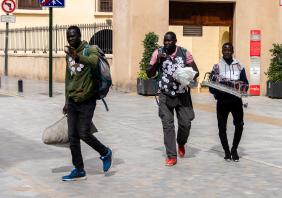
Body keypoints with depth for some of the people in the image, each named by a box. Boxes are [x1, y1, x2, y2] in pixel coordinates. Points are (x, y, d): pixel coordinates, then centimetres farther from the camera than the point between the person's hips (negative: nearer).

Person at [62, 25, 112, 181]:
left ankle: (105, 153, 19)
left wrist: (77, 57, -52)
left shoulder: (89, 50, -10)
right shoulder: (69, 54, 13)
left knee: (84, 133, -8)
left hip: (86, 101, -7)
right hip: (72, 102, 7)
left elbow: (95, 61, -35)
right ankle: (79, 171, 12)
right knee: (72, 137, 4)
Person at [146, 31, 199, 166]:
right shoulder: (158, 53, -3)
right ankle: (171, 156, 1)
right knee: (167, 125, -5)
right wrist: (157, 61, -17)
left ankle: (181, 144, 33)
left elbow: (195, 71, 3)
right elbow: (149, 74, -1)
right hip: (165, 96, -1)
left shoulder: (184, 53, -2)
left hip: (182, 95, 1)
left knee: (185, 123, 1)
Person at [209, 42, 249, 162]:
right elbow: (212, 88, -2)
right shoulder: (217, 67, 1)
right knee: (222, 127, 2)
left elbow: (246, 84, 6)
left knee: (239, 125, -11)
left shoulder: (239, 67, 5)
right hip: (222, 102, 0)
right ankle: (227, 151, 20)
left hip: (236, 101, 0)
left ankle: (234, 150, 9)